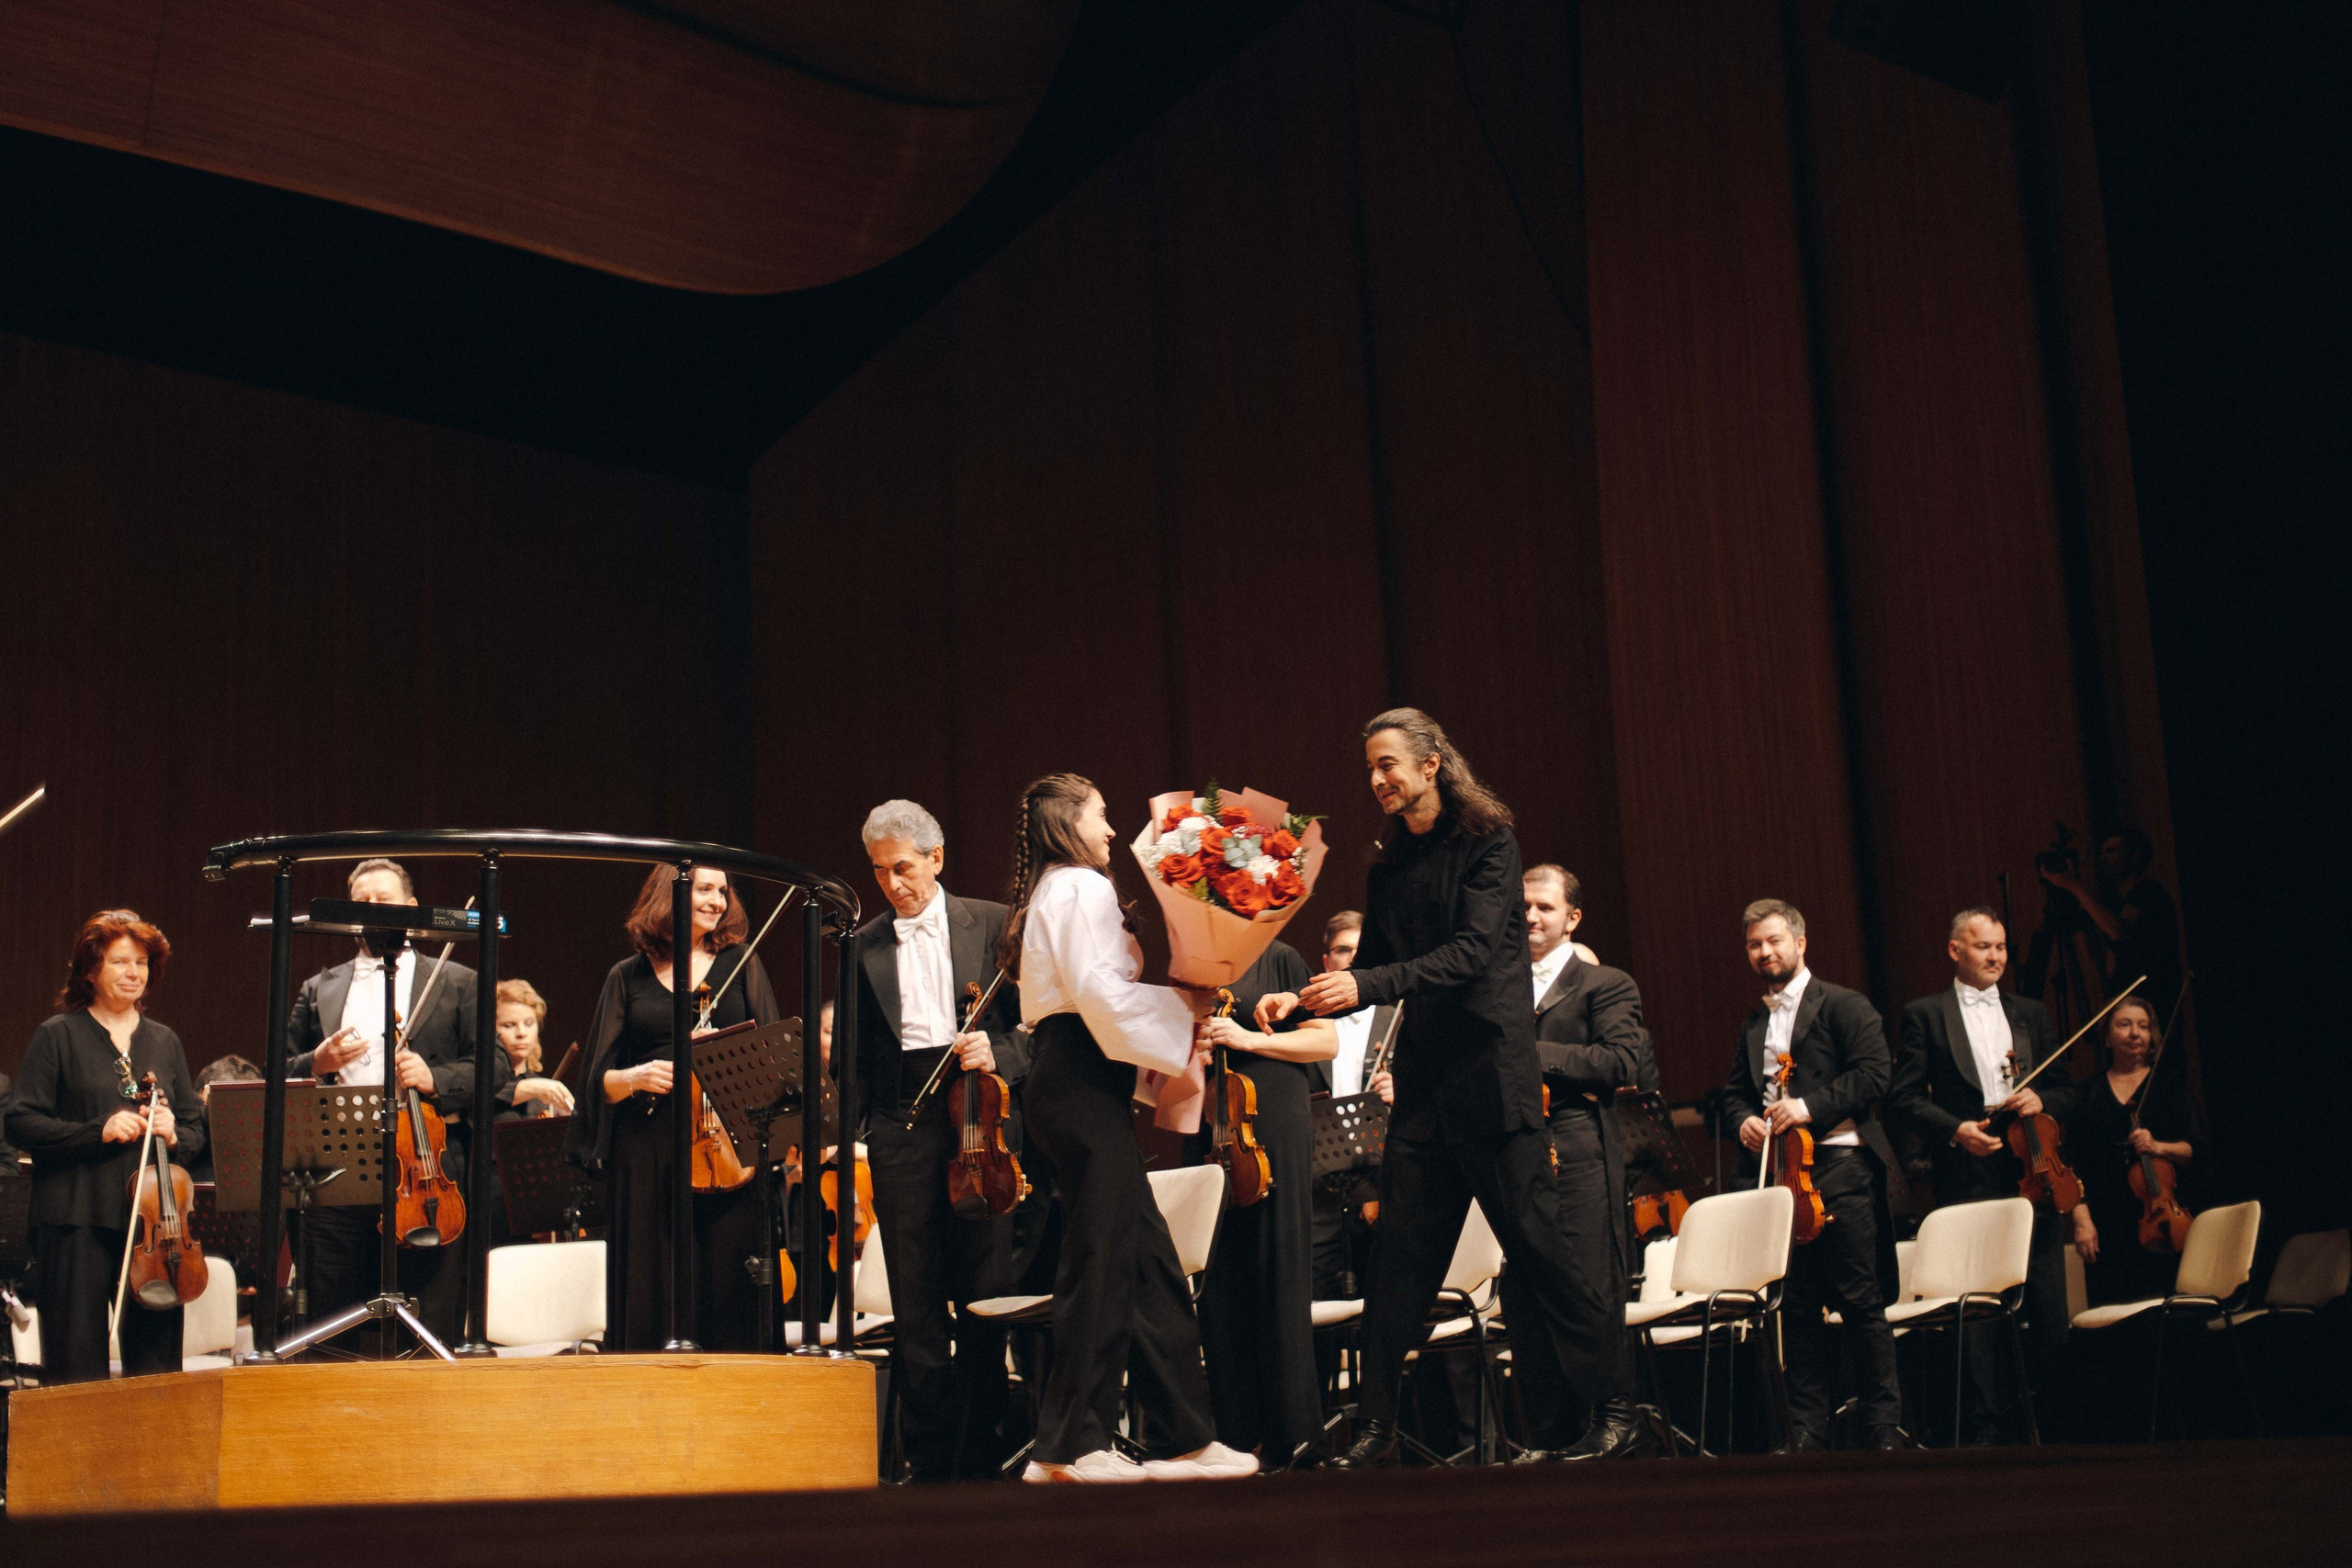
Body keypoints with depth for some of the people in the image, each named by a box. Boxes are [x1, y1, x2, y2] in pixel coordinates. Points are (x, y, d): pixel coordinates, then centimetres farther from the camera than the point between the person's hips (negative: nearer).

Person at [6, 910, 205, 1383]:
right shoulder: (58, 1036, 3)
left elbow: (196, 1128, 17)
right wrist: (98, 1132, -14)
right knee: (77, 1362, -1)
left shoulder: (164, 1043, 15)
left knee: (156, 1360, 5)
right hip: (77, 1222, -3)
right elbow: (22, 1124, -3)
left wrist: (175, 1137, -6)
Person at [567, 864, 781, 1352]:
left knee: (726, 1283, -5)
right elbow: (599, 1079, 10)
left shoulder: (740, 963, 12)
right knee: (651, 1289, -1)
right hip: (647, 1151, 0)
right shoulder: (628, 977, 11)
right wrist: (633, 1078, -11)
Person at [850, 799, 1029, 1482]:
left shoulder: (992, 924, 7)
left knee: (985, 1292, 0)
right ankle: (930, 1458, 9)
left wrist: (998, 1054, -13)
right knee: (916, 1299, 2)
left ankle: (979, 1451, 9)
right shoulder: (864, 946, 13)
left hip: (981, 1115, -1)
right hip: (901, 1124, 2)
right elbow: (858, 1053, 13)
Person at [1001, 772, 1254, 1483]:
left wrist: (1176, 1017, 13)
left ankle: (1185, 1436, 11)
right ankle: (1071, 1445, -4)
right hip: (1084, 1085, -10)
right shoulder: (1083, 888, -7)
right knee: (1101, 1260, -8)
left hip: (1070, 1083, 10)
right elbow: (1099, 992, -19)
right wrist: (1181, 1004, -7)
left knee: (1148, 1259, 8)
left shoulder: (1053, 893, 24)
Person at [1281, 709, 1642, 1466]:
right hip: (1423, 1086, 6)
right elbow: (1372, 967, 15)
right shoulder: (1389, 869, 14)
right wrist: (1306, 999, -3)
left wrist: (1367, 985, -26)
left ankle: (1617, 1411, 7)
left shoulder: (1486, 843, -5)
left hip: (1492, 1077, -6)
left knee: (1538, 1247, -3)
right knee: (1402, 1255, 4)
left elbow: (1472, 951, -17)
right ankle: (1376, 1426, 9)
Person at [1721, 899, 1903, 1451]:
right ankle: (1808, 1433, 11)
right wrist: (1744, 1119, 2)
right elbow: (1736, 1090, 25)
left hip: (1839, 1167, -6)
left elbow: (1874, 1071, -10)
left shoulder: (1843, 1006, 0)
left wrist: (1809, 1106, -17)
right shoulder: (1753, 1024, 20)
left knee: (1861, 1301, -4)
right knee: (1798, 1305, 6)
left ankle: (1884, 1428, 5)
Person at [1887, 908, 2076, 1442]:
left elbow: (2065, 1090, 18)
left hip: (2033, 1178, 4)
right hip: (1968, 1183, -3)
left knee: (2048, 1310, 5)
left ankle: (2054, 1420, 14)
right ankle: (1992, 1425, 2)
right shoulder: (1925, 1015, 5)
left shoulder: (2030, 1014, 17)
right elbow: (1903, 1098, 0)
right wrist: (1953, 1130, -14)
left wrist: (2041, 1099, -4)